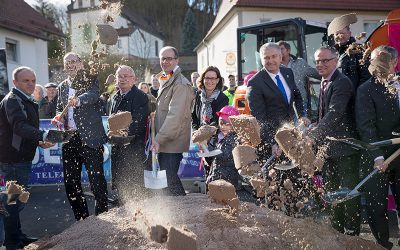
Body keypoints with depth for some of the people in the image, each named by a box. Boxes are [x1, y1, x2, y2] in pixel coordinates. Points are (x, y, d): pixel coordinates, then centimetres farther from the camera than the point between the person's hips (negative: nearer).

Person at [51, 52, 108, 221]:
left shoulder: (91, 81, 0)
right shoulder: (62, 87, 17)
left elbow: (93, 95, -21)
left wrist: (78, 100, -41)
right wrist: (58, 118, 3)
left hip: (90, 138, -6)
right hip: (69, 139, 6)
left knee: (97, 180, -5)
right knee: (71, 182, 10)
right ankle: (81, 218, 23)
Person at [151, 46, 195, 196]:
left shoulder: (180, 84, -13)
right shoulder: (165, 81, 19)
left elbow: (175, 115, -22)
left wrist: (159, 139, -22)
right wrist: (158, 139, 15)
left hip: (173, 143, -9)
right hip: (163, 142, 10)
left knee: (169, 179, -8)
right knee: (166, 178, 15)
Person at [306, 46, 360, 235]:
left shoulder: (342, 83, -16)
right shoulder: (325, 83, 14)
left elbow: (334, 114, -27)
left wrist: (312, 136, -32)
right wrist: (317, 139, 11)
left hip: (344, 147, -9)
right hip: (328, 147, 9)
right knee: (331, 190, 18)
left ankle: (351, 232, 14)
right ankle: (336, 228, 33)